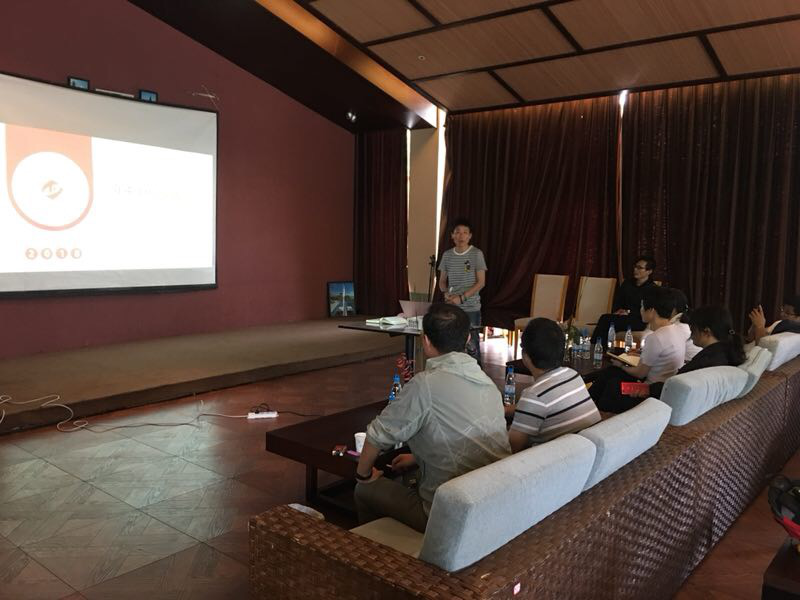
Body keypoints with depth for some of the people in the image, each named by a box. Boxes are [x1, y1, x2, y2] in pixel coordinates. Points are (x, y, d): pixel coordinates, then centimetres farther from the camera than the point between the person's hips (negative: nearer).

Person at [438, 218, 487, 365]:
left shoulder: (476, 254, -6)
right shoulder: (447, 255, 6)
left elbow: (481, 282, -7)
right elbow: (442, 280, 13)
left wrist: (462, 297, -15)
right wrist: (446, 293, -9)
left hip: (471, 308, -3)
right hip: (450, 308, 4)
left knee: (472, 345, -4)